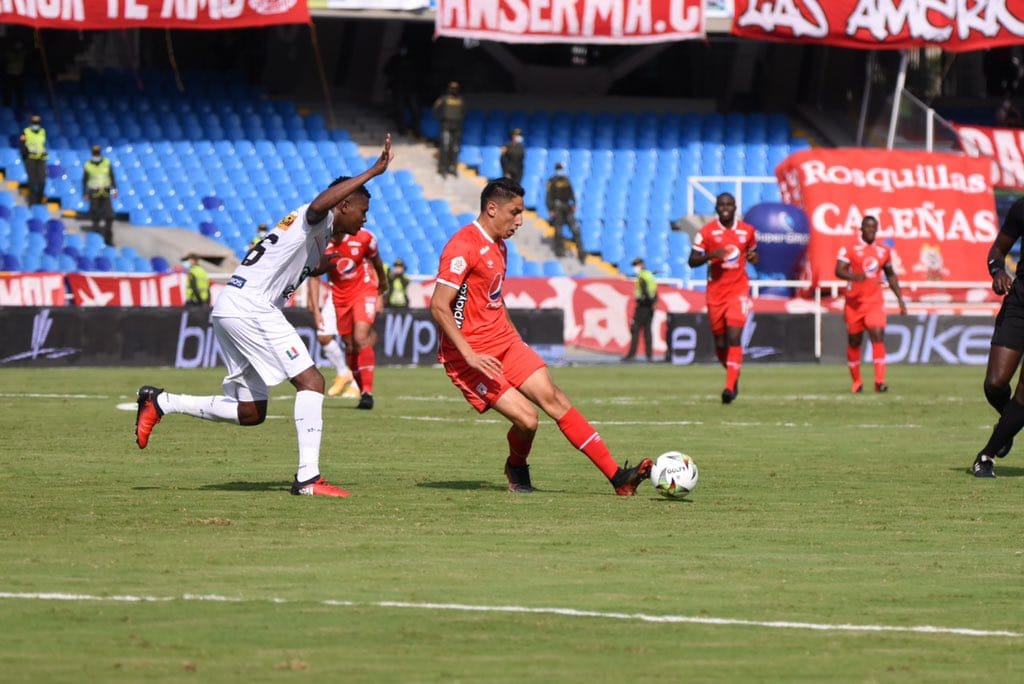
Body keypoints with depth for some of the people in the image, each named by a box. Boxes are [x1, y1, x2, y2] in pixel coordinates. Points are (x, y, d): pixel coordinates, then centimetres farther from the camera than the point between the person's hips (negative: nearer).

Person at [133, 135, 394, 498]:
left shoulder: (318, 236, 24)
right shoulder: (315, 221, -6)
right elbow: (320, 203, -32)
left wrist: (320, 267, 25)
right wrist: (373, 172, -30)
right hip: (249, 307, -10)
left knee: (251, 413, 14)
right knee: (311, 381, -14)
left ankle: (159, 402, 19)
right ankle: (308, 477, -19)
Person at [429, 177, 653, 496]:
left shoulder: (498, 246, 15)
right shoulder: (463, 247, -16)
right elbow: (439, 306, -21)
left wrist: (513, 336, 19)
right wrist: (470, 355, -26)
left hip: (504, 342, 9)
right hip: (470, 353, -9)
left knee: (554, 399, -5)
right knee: (526, 417, -18)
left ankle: (618, 477, -9)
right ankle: (517, 468, 16)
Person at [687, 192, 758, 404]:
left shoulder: (747, 231, 5)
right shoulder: (706, 232, -1)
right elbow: (692, 261, -1)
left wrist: (753, 257, -2)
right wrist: (711, 255, -20)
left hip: (738, 291, -1)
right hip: (716, 290, 1)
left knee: (734, 337, -16)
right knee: (720, 343, 6)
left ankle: (730, 387, -20)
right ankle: (733, 377, 34)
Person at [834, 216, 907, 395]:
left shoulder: (884, 252, 10)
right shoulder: (849, 250, -3)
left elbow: (891, 275, 22)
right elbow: (839, 271, -15)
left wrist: (900, 298, 16)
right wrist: (854, 276, -35)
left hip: (875, 302, 1)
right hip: (854, 302, -1)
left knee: (877, 336, -17)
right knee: (854, 341, 7)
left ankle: (880, 381, -23)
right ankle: (856, 382, 23)